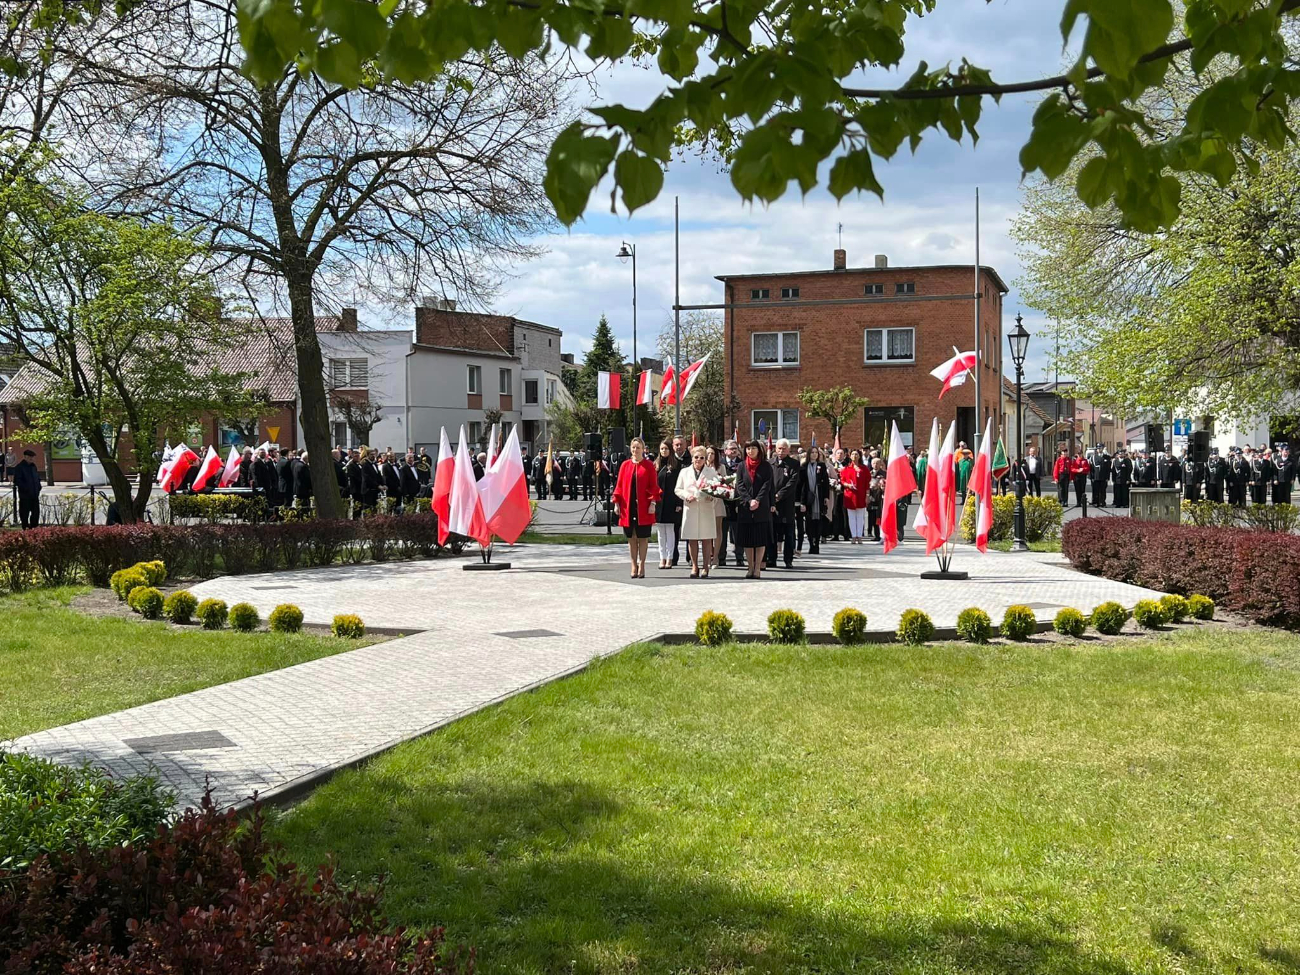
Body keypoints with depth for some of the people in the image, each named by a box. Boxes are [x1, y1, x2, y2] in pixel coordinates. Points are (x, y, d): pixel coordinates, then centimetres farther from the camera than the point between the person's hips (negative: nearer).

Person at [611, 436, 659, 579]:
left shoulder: (648, 466, 0)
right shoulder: (625, 465, 8)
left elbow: (653, 486, -2)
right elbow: (619, 486, 8)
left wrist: (652, 503, -10)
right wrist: (617, 503, 2)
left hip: (643, 508, -2)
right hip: (628, 507, 3)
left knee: (643, 537, 1)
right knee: (631, 537, 6)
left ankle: (641, 565, 8)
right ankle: (634, 565, 13)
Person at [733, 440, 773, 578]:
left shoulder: (766, 466, 4)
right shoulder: (742, 466, 8)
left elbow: (767, 485, -3)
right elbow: (739, 486, 1)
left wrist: (758, 501, -14)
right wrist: (749, 500, -12)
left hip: (762, 507, -2)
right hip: (745, 507, 2)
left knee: (761, 538, -3)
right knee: (746, 539, 2)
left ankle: (757, 568, 0)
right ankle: (751, 568, 8)